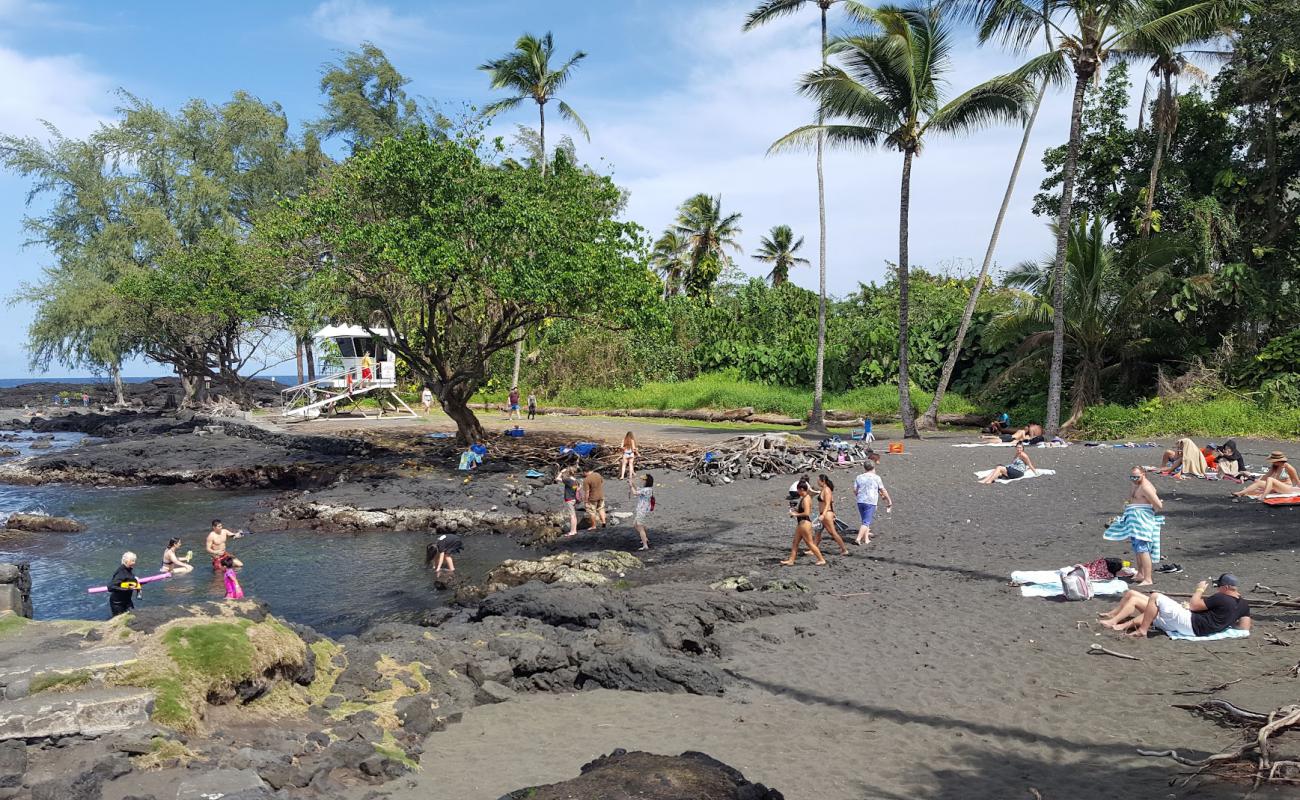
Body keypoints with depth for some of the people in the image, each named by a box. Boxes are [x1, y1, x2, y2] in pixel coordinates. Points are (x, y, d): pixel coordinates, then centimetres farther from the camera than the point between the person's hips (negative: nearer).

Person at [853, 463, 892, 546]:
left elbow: (855, 491, 6)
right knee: (866, 522, -4)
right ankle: (858, 538, -15)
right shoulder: (876, 478, -3)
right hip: (871, 502, -4)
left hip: (860, 502, 4)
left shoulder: (859, 477, 7)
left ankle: (866, 538, 19)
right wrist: (889, 500, 13)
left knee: (865, 521, 18)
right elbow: (883, 491, 1)